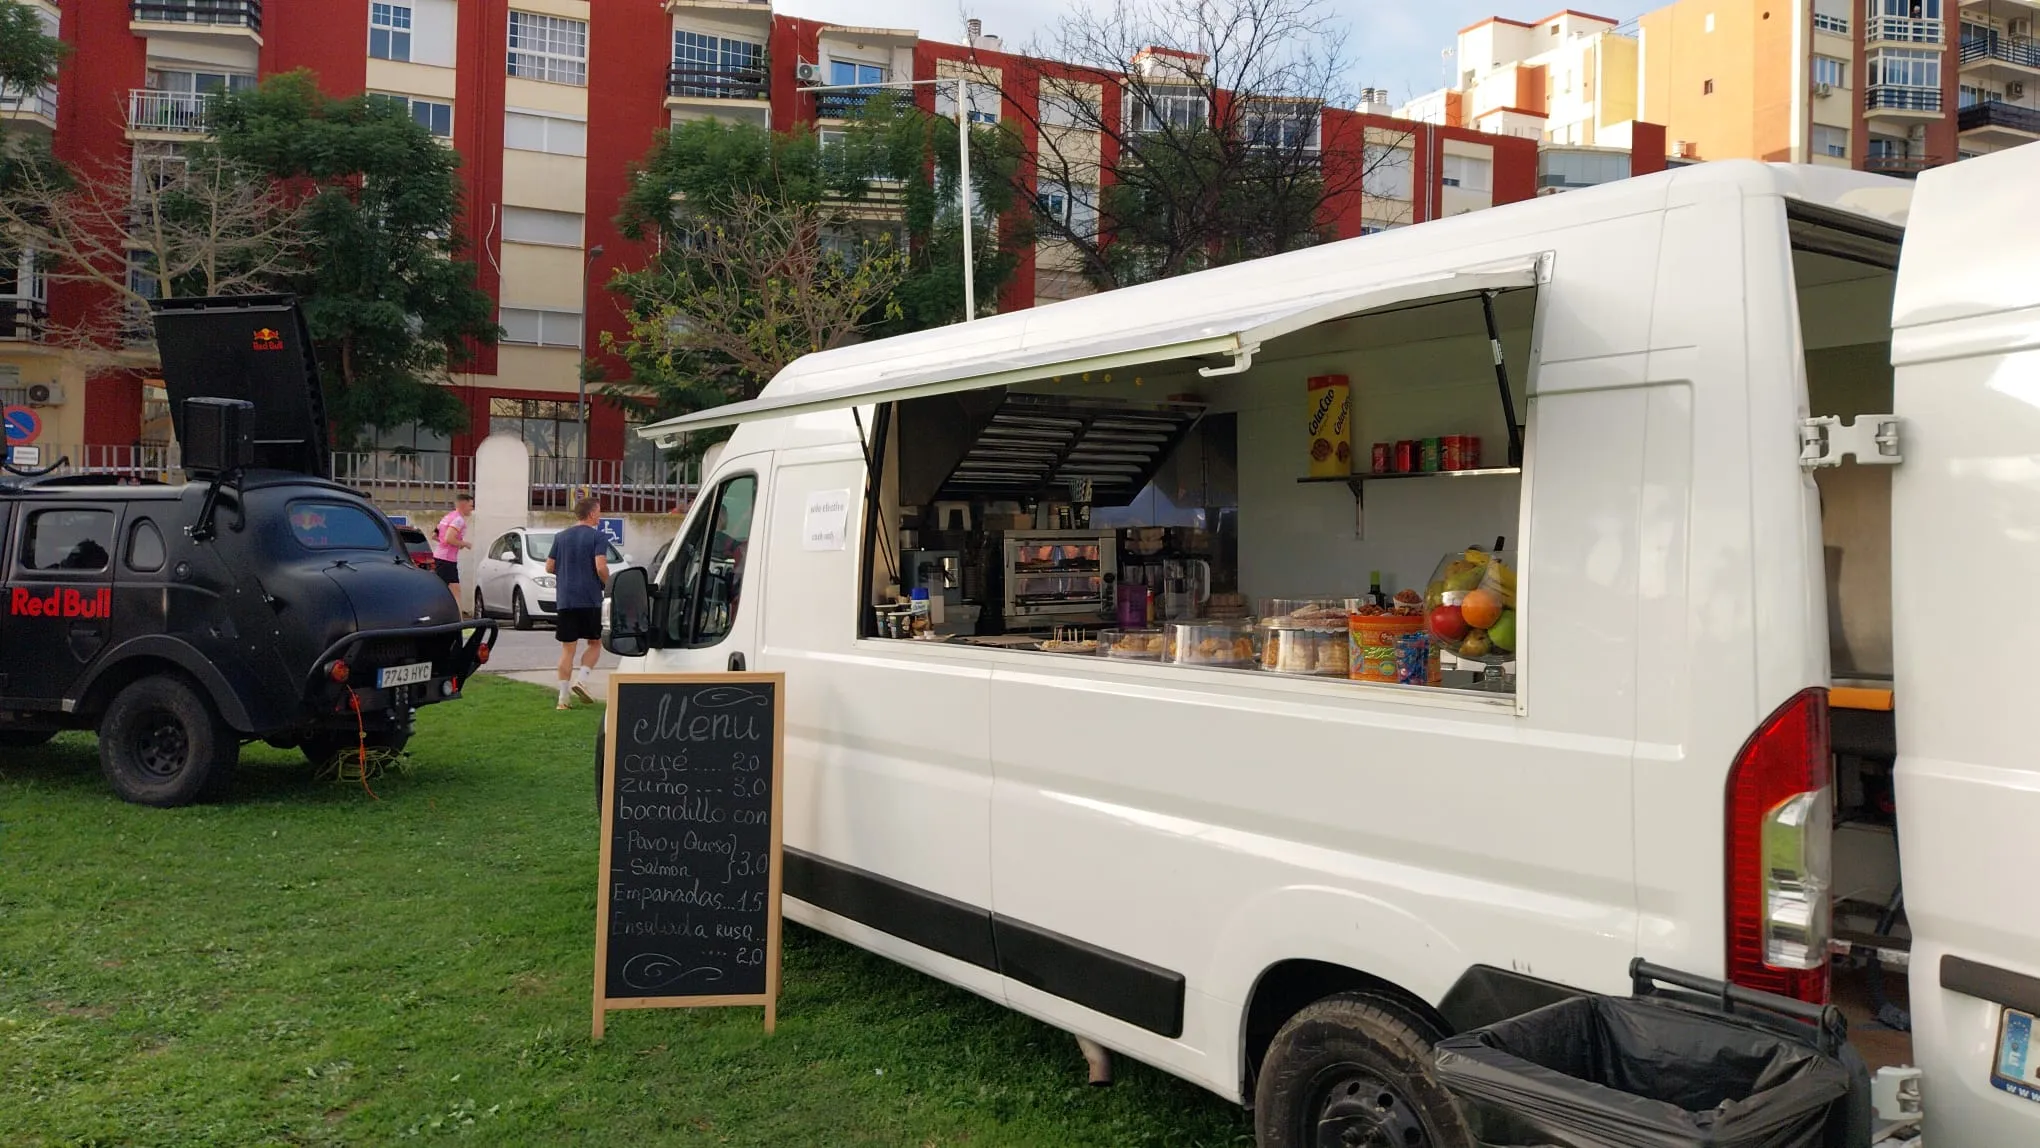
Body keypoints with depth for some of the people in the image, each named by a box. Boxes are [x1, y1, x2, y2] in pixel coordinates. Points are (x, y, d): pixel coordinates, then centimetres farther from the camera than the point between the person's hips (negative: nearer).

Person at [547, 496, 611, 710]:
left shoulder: (561, 537, 11)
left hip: (564, 600, 4)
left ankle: (564, 697, 3)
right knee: (594, 643, 13)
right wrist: (608, 584, 2)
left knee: (567, 648, 6)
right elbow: (601, 567, -16)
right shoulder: (598, 537, -5)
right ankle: (581, 679, -7)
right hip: (590, 599, -4)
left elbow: (549, 567, 12)